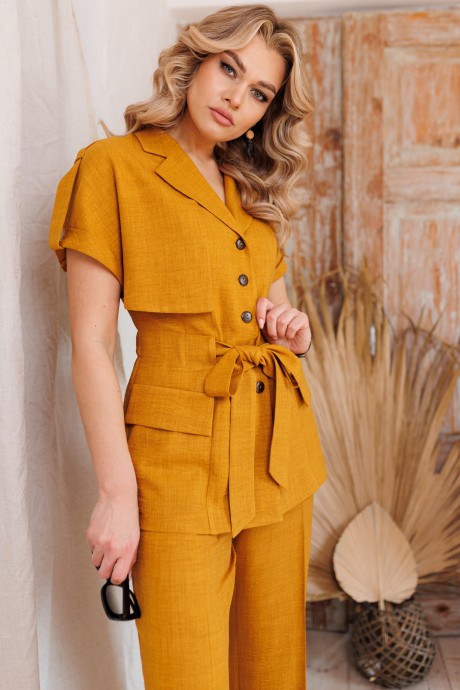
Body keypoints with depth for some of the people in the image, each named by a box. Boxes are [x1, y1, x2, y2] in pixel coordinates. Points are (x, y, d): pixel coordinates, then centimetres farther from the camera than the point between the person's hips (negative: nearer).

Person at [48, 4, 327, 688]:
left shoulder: (252, 192, 13)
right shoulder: (113, 166, -6)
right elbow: (91, 344, -10)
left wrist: (292, 330, -1)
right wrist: (117, 493, -14)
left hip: (278, 449, 6)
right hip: (181, 456, -6)